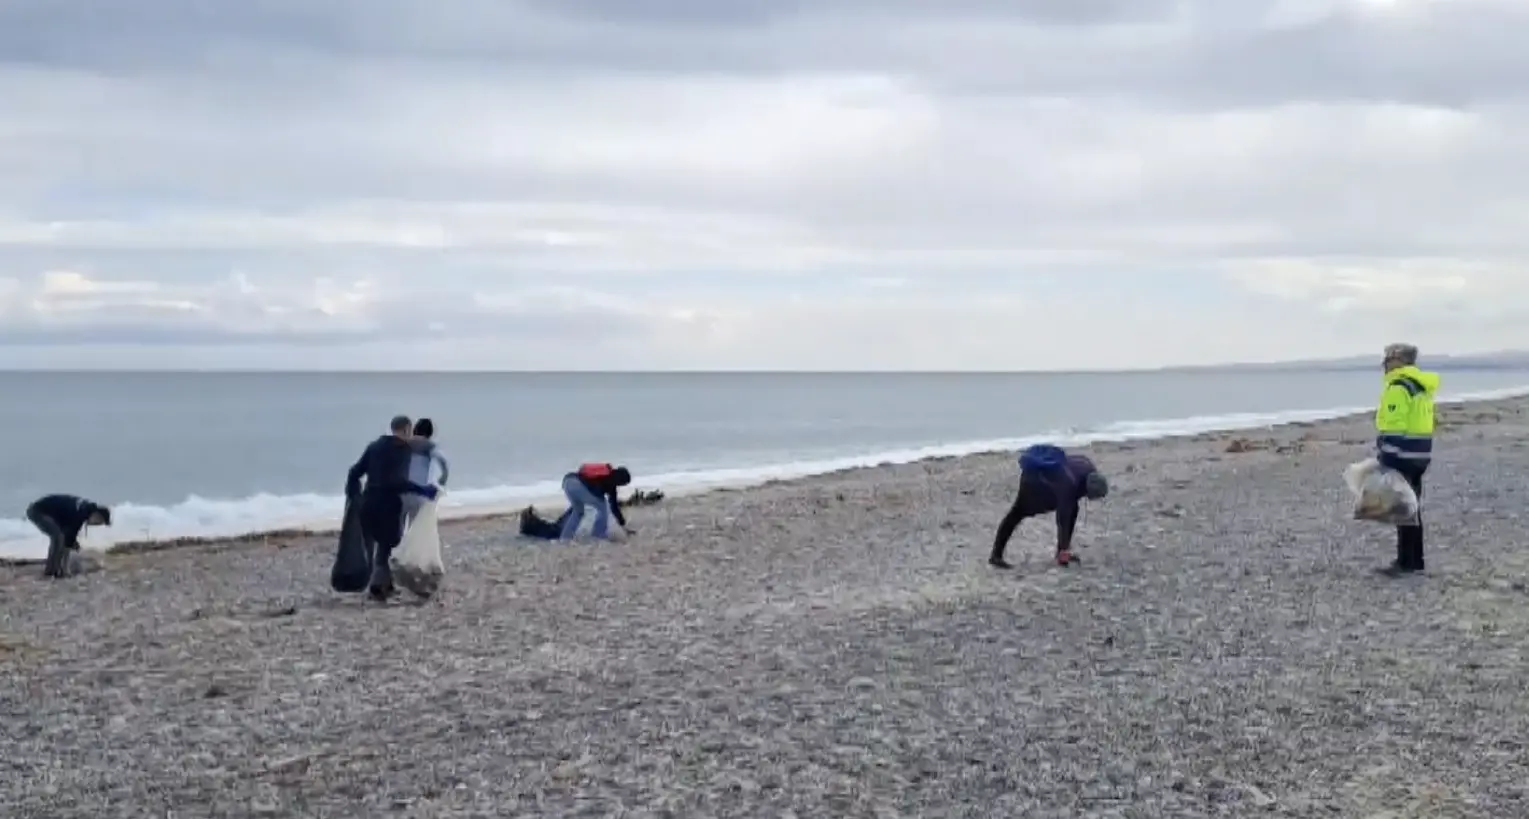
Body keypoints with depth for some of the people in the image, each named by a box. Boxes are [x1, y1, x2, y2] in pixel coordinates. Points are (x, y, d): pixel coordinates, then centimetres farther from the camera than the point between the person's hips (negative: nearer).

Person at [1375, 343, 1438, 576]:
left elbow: (1392, 428, -20)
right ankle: (1415, 560, 19)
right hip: (1420, 455, 9)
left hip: (1402, 456, -9)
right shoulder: (1422, 386, 14)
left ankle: (1406, 562, -2)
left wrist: (1385, 461, -19)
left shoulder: (1398, 388, -15)